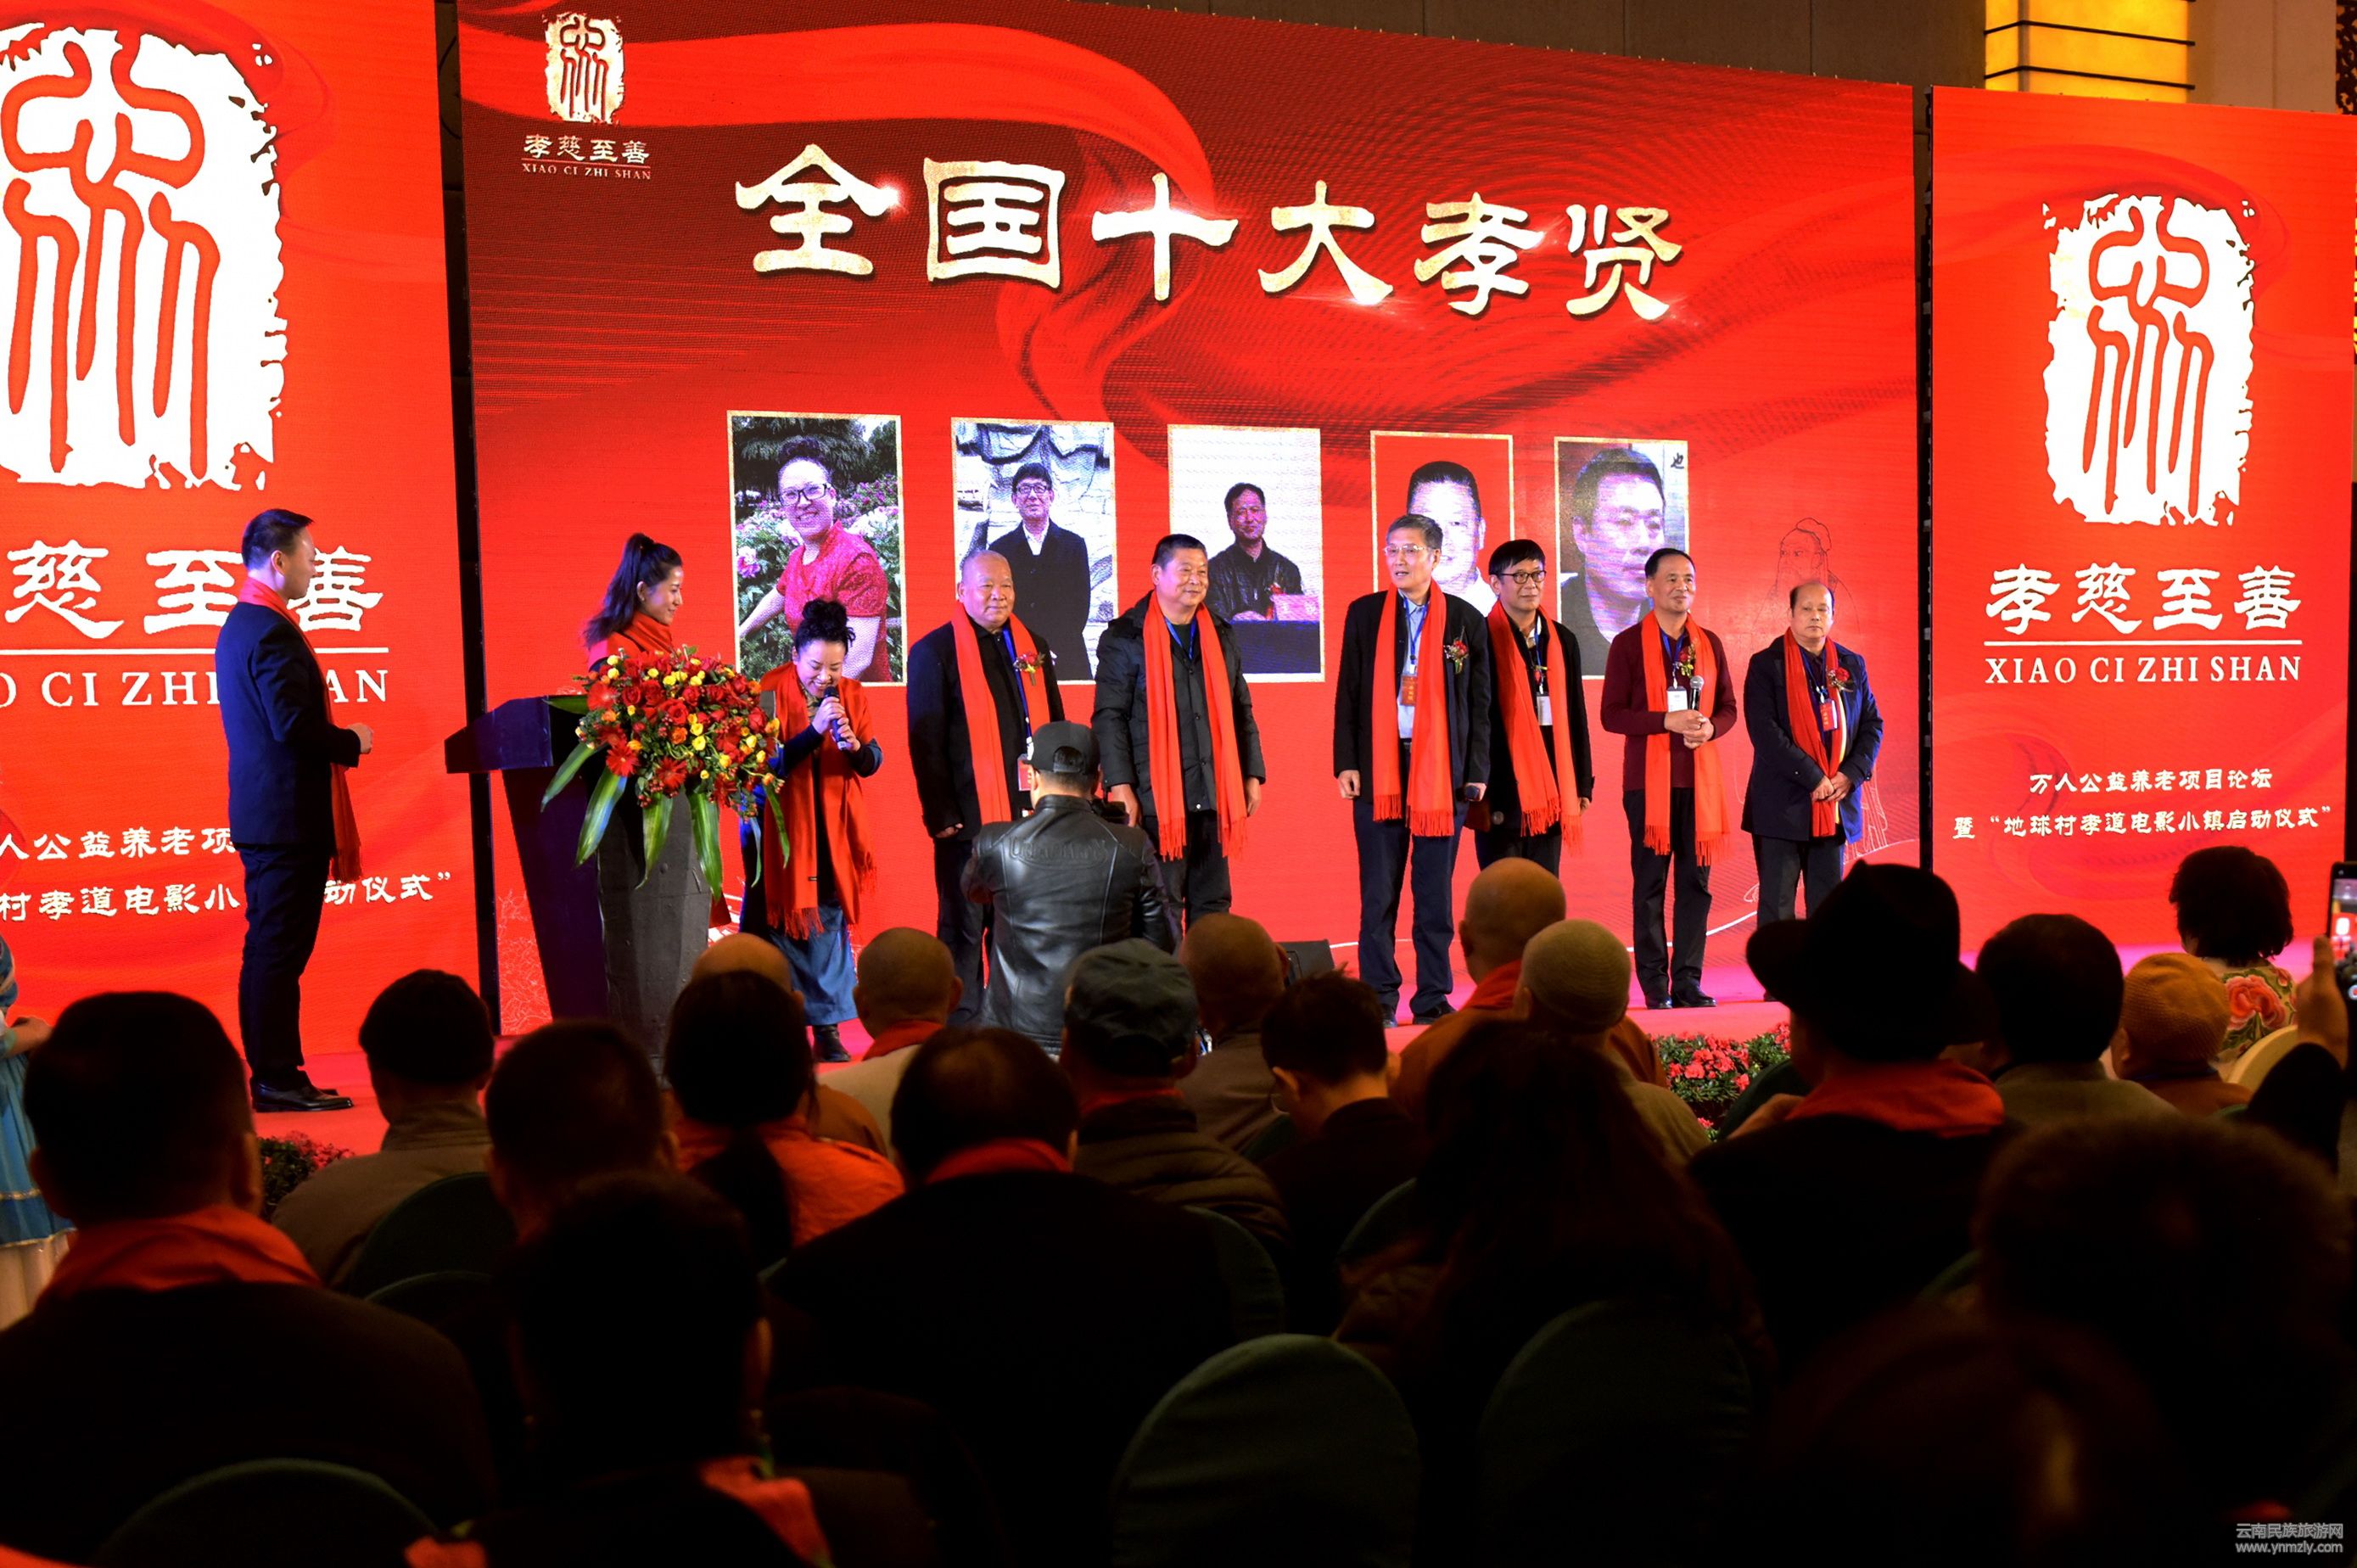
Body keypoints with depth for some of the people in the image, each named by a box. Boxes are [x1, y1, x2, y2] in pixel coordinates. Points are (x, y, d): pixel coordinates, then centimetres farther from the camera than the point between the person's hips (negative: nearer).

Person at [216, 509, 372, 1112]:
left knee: (270, 950, 13)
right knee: (279, 953, -6)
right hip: (290, 816, -10)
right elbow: (295, 725, -24)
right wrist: (353, 742, -8)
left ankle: (274, 1075, 19)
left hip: (263, 813, 10)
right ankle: (278, 1079, -1)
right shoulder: (274, 631, -16)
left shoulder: (239, 625, 16)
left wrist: (339, 741, 16)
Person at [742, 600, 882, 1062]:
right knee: (779, 923, 0)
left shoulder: (852, 694, 2)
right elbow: (765, 764, -16)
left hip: (832, 832, 3)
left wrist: (855, 746, -20)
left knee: (829, 924, 3)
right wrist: (814, 730, -26)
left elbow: (873, 763, 2)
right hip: (780, 830, -3)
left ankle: (827, 1028, 9)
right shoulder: (769, 693, -10)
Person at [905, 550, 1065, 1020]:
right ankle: (963, 1028, 11)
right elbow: (925, 740, -6)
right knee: (964, 928, 3)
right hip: (969, 817, -5)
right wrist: (940, 814, -10)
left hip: (1030, 812, 5)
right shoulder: (935, 651, -2)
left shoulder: (1033, 647, 14)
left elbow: (1054, 725, 20)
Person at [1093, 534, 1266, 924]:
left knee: (1213, 905, 8)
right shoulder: (1124, 638, -1)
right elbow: (1109, 719, -6)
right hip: (1155, 799, -5)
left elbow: (1241, 711, 19)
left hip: (1213, 797, 5)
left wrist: (1252, 775, 12)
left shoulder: (1221, 636, 16)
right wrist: (1120, 786, -13)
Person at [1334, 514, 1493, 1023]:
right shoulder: (1364, 614, 8)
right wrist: (1346, 763, -1)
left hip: (1443, 769, 0)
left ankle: (1433, 999, 12)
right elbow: (1348, 693, 7)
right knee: (1378, 894, 2)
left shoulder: (1466, 620, 6)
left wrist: (1477, 771, 1)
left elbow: (1479, 702, 7)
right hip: (1377, 766, 0)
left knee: (1436, 893, 4)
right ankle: (1379, 999, 9)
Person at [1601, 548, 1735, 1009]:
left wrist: (1709, 727, -8)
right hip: (1648, 778, -3)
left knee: (1696, 883, 2)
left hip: (1700, 779, 3)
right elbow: (1612, 715, -5)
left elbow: (1728, 708, 14)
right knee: (1649, 885, -1)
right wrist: (1667, 721, -16)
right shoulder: (1629, 643, 1)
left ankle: (1688, 982, 8)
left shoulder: (1709, 643, 12)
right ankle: (1655, 985, 4)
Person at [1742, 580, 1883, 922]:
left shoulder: (1852, 665, 12)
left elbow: (1873, 724, 11)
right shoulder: (1766, 664, -2)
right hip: (1782, 805, -4)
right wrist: (1812, 778, -15)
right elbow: (1764, 731, -12)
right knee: (1777, 906, -1)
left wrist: (1852, 774, -5)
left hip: (1836, 804, 4)